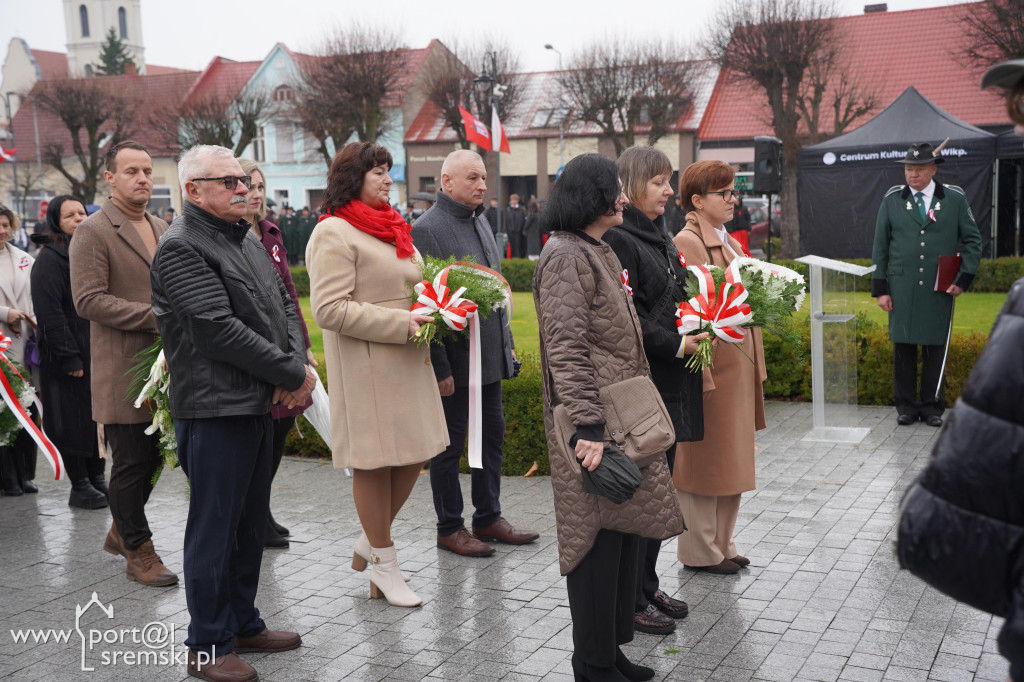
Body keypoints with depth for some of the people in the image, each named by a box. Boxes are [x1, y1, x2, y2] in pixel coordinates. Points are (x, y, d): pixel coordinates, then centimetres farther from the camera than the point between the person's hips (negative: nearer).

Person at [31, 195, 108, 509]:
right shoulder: (50, 258, -10)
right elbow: (50, 313, -17)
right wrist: (69, 357, -20)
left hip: (97, 351, 7)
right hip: (68, 356, -7)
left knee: (97, 416, 11)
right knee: (73, 420, 0)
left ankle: (97, 478, 22)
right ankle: (79, 487, 10)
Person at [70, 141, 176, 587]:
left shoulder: (162, 229, 15)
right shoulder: (93, 232, -9)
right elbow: (88, 300, -17)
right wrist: (154, 316, -20)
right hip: (123, 370, -7)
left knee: (150, 457, 16)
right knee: (132, 462, 2)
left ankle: (122, 531, 35)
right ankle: (138, 553, 15)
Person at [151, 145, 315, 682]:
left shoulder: (245, 239, 16)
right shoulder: (181, 248, -13)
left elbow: (282, 304, 14)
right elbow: (219, 330, -21)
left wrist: (297, 364, -5)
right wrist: (293, 374, -15)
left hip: (259, 405, 9)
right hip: (215, 410, -9)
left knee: (250, 523, 18)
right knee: (214, 530, 1)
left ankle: (243, 624, 32)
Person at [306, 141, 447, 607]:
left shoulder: (390, 228, 17)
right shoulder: (334, 234, -12)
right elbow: (330, 309, -19)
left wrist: (427, 315, 7)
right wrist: (401, 323, -20)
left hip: (407, 359, 9)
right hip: (365, 364, -9)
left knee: (413, 455, 12)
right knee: (374, 462, 2)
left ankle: (371, 540, 30)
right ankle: (384, 565, 16)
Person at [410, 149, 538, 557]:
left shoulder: (480, 221, 12)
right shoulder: (427, 230, -15)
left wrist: (506, 341, 16)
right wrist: (440, 368, -19)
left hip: (491, 355, 9)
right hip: (456, 360, -9)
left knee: (492, 435, 16)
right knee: (449, 445, 4)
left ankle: (488, 517, 29)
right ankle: (449, 528, 17)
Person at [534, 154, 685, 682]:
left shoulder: (600, 253, 17)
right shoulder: (566, 257, -14)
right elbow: (566, 348, -21)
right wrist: (588, 428, -25)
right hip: (594, 423, -10)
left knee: (623, 531, 14)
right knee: (598, 536, -1)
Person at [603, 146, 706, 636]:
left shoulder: (658, 236, 16)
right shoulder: (618, 239, -14)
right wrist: (676, 344, -19)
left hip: (669, 380, 10)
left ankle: (648, 586, 27)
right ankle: (631, 600, 9)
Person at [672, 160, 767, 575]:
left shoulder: (728, 241, 16)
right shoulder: (687, 242, -13)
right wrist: (700, 374, -24)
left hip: (738, 365, 9)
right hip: (711, 364, -9)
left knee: (730, 458, 16)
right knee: (703, 459, 2)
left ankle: (720, 543, 28)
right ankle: (698, 552, 14)